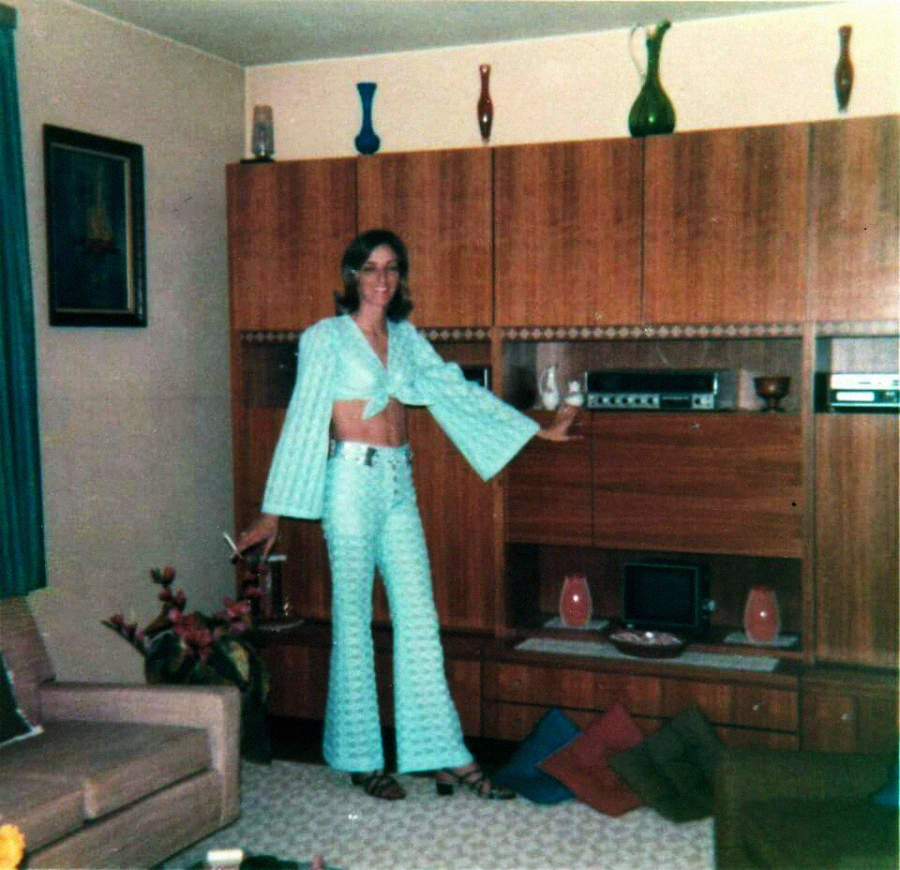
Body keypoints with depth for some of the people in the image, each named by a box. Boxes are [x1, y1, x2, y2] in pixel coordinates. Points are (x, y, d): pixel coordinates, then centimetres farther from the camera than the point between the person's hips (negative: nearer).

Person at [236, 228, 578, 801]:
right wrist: (274, 512, -8)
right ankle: (361, 759, 14)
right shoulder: (326, 338, -3)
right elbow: (303, 420, -6)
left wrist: (537, 430, 18)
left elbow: (457, 391, 17)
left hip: (399, 483, 5)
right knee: (354, 619, 1)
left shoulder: (407, 338, 13)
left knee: (420, 617, 4)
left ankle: (445, 757, 10)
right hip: (352, 480, -5)